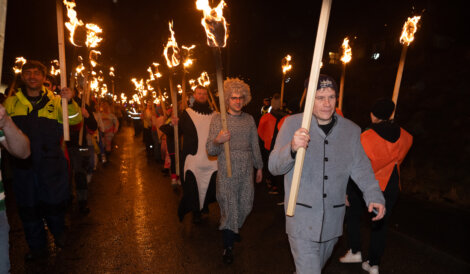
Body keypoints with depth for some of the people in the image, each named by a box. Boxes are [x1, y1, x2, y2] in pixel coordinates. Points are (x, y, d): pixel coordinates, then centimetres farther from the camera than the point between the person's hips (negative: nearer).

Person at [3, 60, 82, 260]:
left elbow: (75, 119, -12)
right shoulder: (11, 102, 4)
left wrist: (70, 102, -31)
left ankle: (59, 233, 36)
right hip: (23, 164, 2)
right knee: (28, 207, 12)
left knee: (54, 203, 6)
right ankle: (37, 247, 30)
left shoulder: (54, 101, -1)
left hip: (51, 164, -2)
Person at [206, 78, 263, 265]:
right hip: (227, 171, -4)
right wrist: (218, 141, -28)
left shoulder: (249, 119, 9)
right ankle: (228, 246, 19)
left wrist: (259, 166, 19)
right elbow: (210, 150, -7)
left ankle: (233, 230, 41)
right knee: (229, 207, 1)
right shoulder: (218, 118, -3)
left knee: (245, 206, 12)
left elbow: (255, 145, 17)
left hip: (246, 171, 4)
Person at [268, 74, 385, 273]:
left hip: (333, 218, 4)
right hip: (302, 217, -4)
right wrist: (292, 148, -34)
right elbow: (274, 166, -13)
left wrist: (373, 195, -12)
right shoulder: (293, 124, -8)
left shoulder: (351, 130, 2)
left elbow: (361, 167, 6)